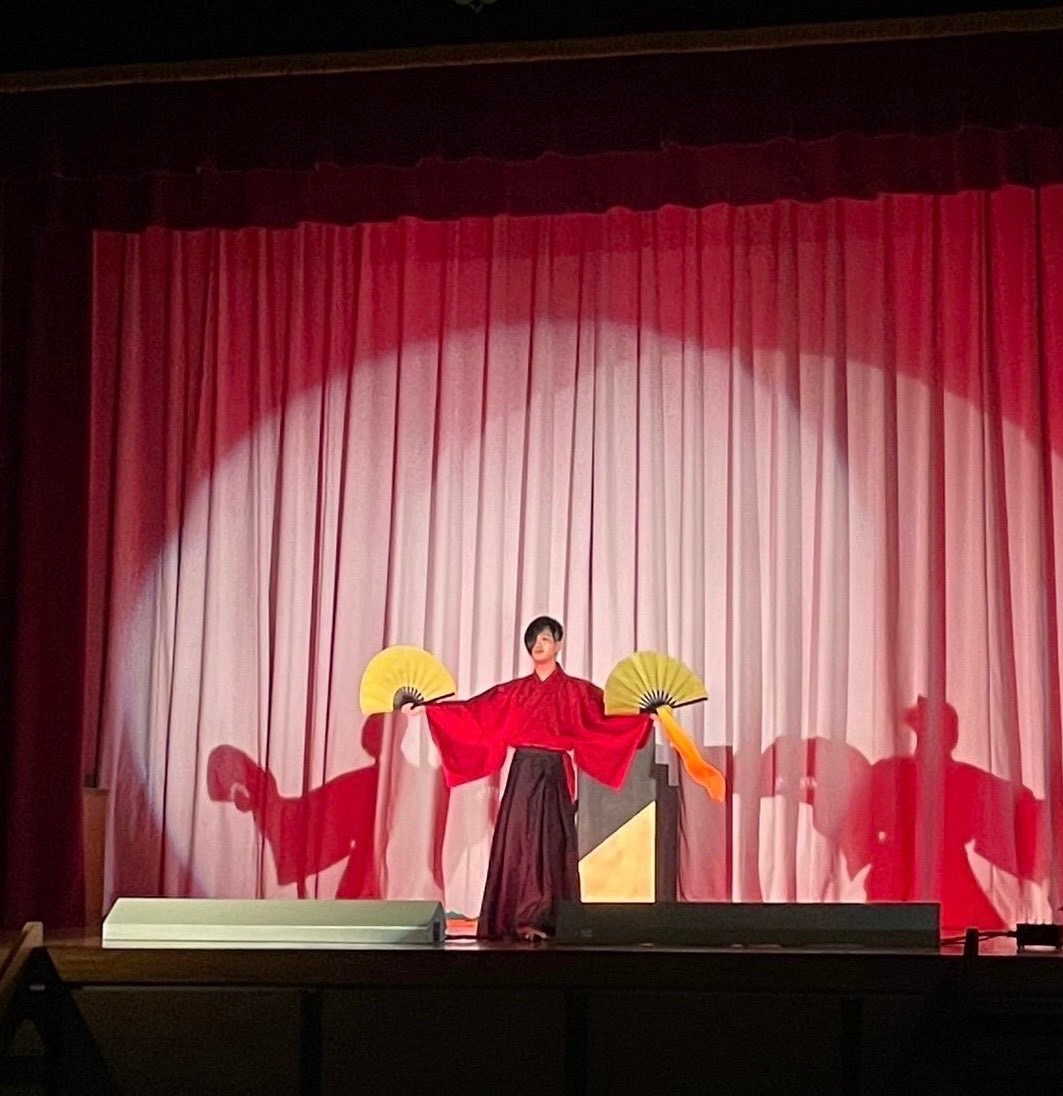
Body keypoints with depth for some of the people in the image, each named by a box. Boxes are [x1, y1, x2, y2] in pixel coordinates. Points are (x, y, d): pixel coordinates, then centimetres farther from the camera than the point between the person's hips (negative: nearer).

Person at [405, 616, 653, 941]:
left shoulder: (576, 692, 5)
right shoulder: (515, 691, 11)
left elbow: (611, 712, -3)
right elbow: (473, 711, 7)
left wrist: (646, 714, -19)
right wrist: (427, 709, -1)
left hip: (555, 776, -2)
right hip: (523, 774, 2)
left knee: (551, 844, -5)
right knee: (517, 843, -2)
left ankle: (547, 921, -6)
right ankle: (517, 919, 1)